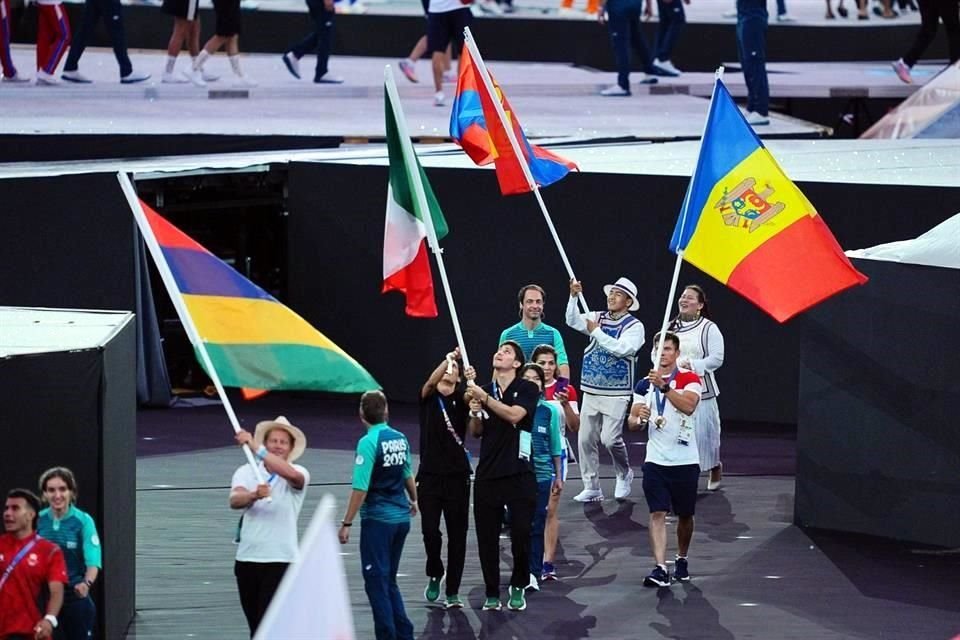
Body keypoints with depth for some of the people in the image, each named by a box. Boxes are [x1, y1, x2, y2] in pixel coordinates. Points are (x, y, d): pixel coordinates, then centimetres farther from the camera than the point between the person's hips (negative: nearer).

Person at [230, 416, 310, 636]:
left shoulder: (299, 474, -3)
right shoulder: (246, 472, 5)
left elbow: (290, 473, -29)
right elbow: (235, 500, -15)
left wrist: (256, 448, -35)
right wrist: (254, 495, -39)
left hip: (280, 560, -4)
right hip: (247, 558, 4)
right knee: (255, 624, 13)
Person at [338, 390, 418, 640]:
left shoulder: (368, 442, -16)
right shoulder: (400, 439, 4)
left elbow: (361, 488, -19)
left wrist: (347, 523, -14)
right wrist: (413, 500, 38)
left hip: (377, 519, -7)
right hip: (401, 517, 7)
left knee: (377, 582, 0)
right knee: (389, 580, 17)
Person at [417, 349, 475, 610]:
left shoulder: (460, 397, 5)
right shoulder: (428, 397, 4)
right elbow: (431, 382, -18)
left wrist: (471, 382, -40)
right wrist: (448, 358, -34)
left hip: (457, 475, 1)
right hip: (430, 474, -1)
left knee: (457, 535, 1)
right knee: (430, 531, -6)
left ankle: (453, 592, 8)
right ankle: (434, 574, 22)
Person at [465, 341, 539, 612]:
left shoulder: (527, 389, -1)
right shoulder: (482, 390, 11)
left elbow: (514, 415, -17)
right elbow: (476, 432, 12)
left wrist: (484, 399, -17)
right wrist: (475, 412, -8)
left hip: (519, 473, -3)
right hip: (487, 474, 4)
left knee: (521, 533, -5)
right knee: (487, 536, 2)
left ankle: (518, 588, 14)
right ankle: (491, 593, 11)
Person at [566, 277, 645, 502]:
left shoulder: (634, 326, -5)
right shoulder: (597, 318, 9)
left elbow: (622, 348, -21)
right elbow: (573, 321, -6)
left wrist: (596, 331, -14)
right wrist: (573, 297, -20)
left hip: (616, 393, -5)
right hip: (591, 390, 5)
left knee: (610, 438, -12)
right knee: (586, 440, 2)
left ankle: (624, 475, 16)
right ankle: (591, 488, 10)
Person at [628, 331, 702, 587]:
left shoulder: (690, 379, -3)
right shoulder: (644, 385, 8)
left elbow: (688, 406, -22)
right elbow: (632, 422, 8)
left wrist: (664, 386, -32)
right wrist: (639, 419, -16)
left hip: (685, 460, -2)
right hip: (656, 460, 2)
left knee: (685, 515, 11)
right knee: (657, 513, -10)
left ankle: (682, 560, 32)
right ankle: (660, 569, -16)